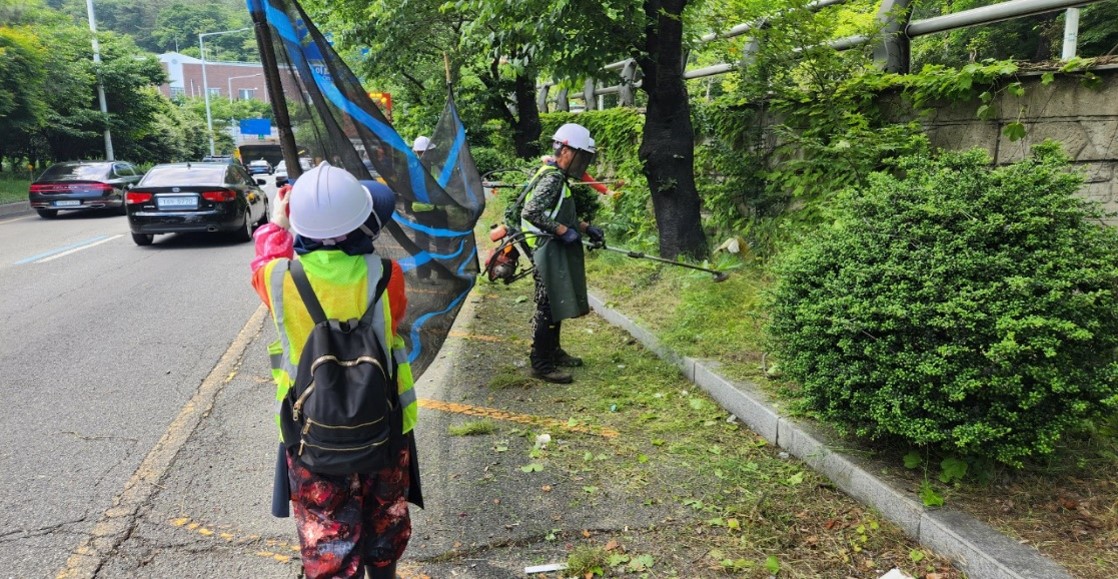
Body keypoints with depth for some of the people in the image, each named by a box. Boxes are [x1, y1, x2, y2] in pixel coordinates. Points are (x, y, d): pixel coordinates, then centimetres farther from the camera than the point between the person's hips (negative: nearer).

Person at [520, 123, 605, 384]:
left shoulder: (558, 178, 17)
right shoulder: (551, 178, -16)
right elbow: (530, 212, -26)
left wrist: (586, 228, 13)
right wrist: (563, 231, -22)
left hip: (558, 252, 11)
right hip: (548, 251, -11)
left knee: (556, 304, 18)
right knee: (547, 307, -6)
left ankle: (553, 352, 31)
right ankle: (541, 364, 1)